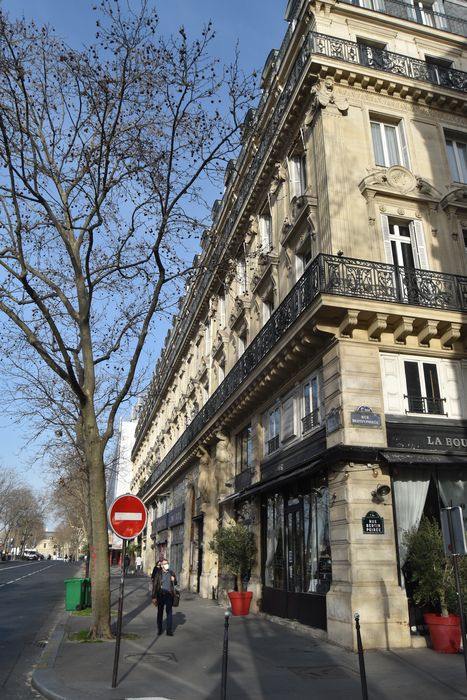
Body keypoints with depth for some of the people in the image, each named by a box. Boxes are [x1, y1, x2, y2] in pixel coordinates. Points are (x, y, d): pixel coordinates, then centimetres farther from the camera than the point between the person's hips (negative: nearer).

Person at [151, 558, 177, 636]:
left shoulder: (172, 573, 4)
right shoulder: (158, 573, -4)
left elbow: (175, 583, 16)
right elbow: (154, 585, -3)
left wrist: (173, 580, -8)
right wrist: (154, 597, -6)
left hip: (169, 595, 1)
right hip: (160, 595, -1)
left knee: (169, 612, 1)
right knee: (160, 612, 11)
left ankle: (169, 630, 8)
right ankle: (159, 629, 25)